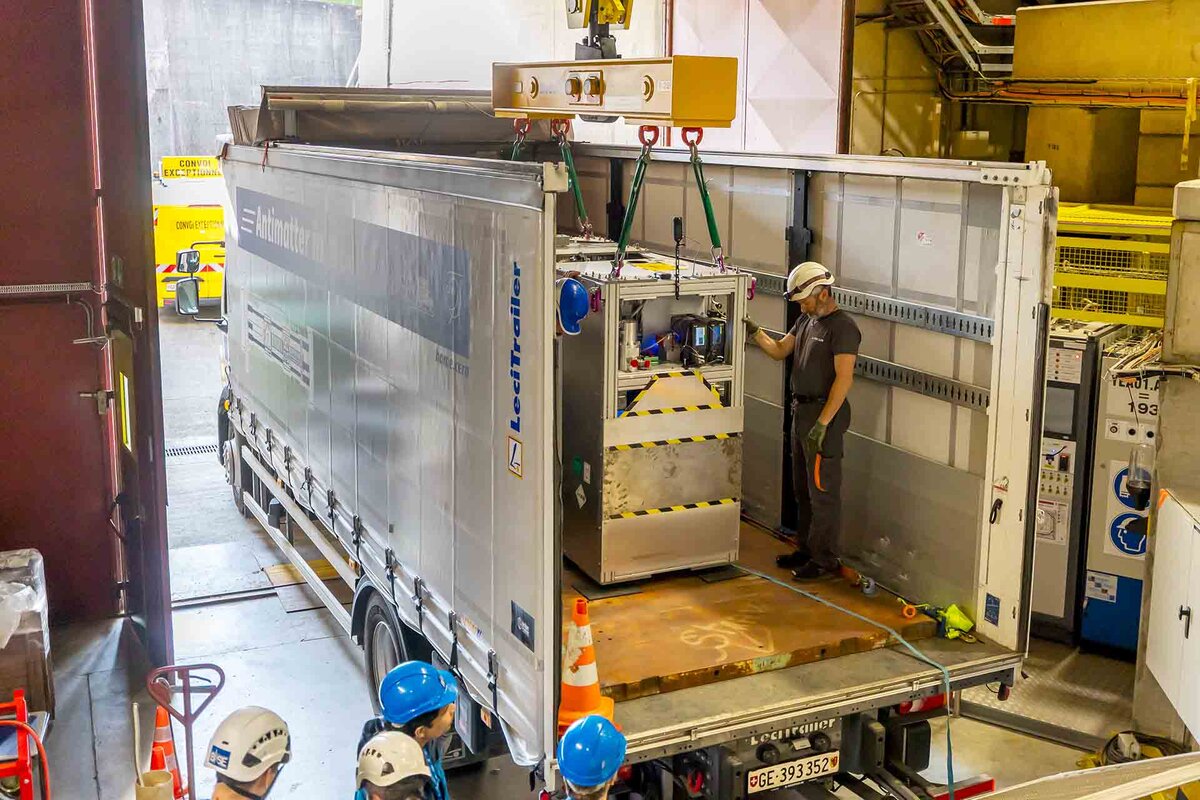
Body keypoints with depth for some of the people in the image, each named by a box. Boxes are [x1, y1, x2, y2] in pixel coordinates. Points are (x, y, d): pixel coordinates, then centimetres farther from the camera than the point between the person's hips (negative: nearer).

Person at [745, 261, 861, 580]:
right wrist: (754, 332, 0)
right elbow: (779, 350, 18)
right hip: (801, 411, 9)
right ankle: (806, 549, 28)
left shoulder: (843, 327, -15)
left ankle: (824, 559, 6)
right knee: (802, 488, 16)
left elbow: (843, 378, -21)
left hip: (824, 413, -9)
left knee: (823, 491, -3)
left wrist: (822, 423, -24)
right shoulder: (807, 320, 13)